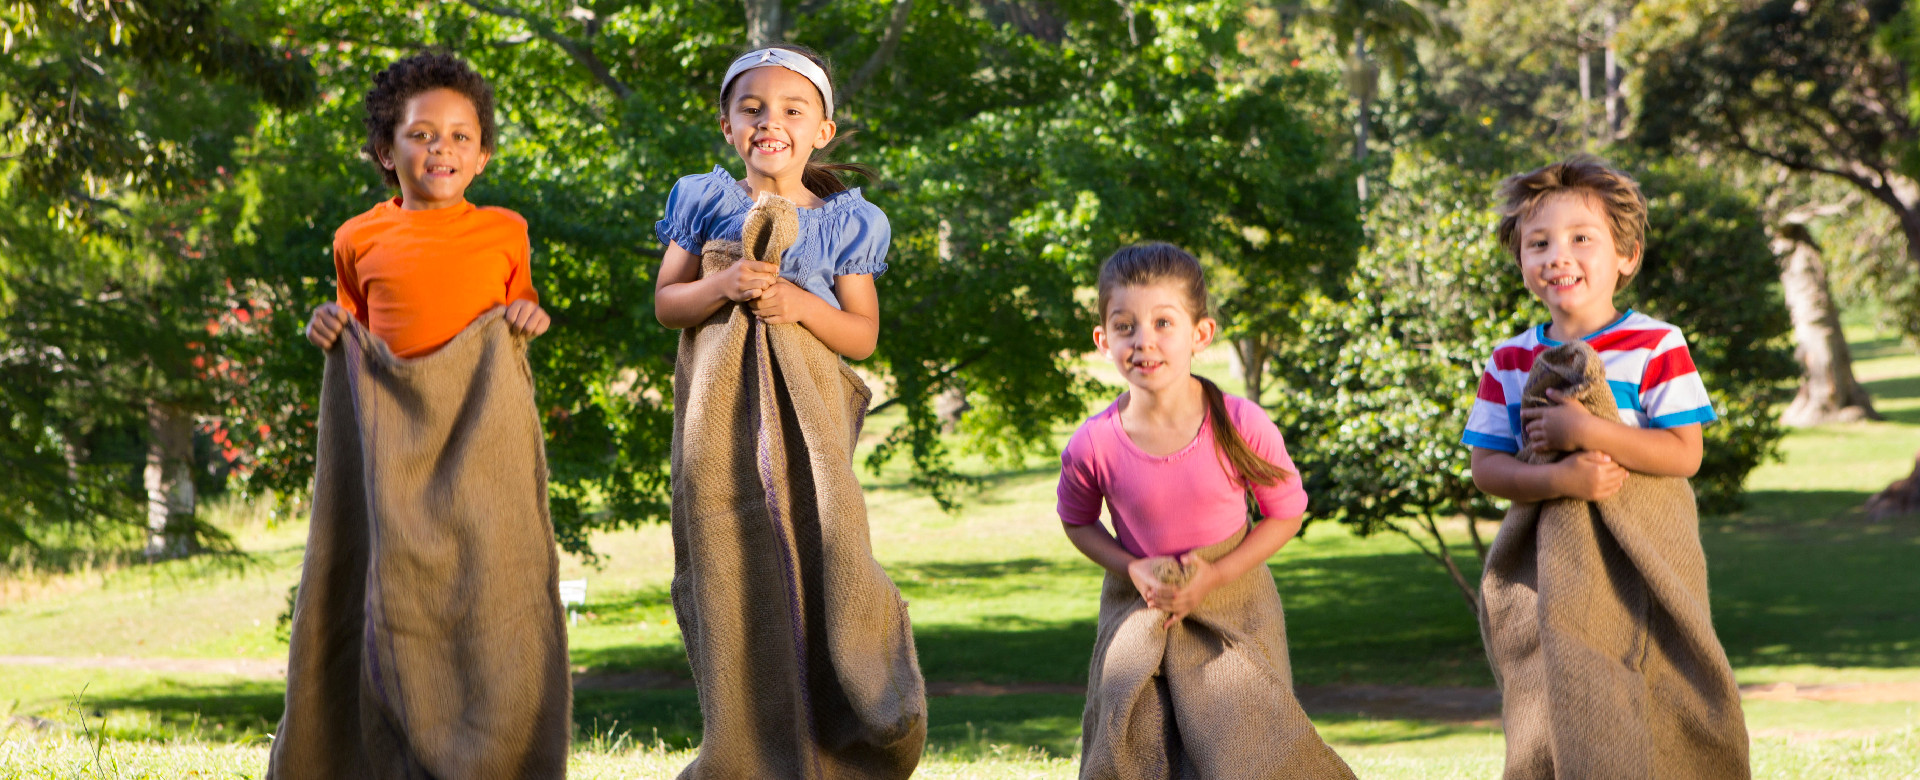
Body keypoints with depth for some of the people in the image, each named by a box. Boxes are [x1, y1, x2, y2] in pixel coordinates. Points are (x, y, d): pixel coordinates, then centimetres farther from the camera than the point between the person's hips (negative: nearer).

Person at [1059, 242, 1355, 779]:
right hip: (1139, 607, 1)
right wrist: (1133, 569, -13)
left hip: (1233, 605, -1)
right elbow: (1077, 521, 4)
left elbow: (1287, 513, -6)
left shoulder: (1242, 427, -20)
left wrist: (1213, 576, -16)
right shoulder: (1092, 447, -17)